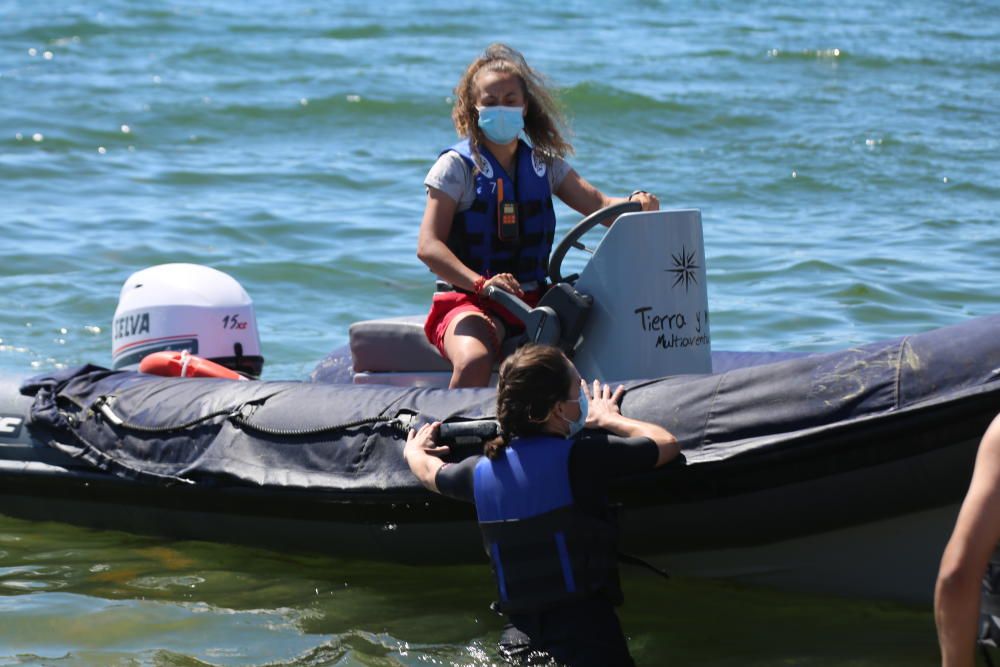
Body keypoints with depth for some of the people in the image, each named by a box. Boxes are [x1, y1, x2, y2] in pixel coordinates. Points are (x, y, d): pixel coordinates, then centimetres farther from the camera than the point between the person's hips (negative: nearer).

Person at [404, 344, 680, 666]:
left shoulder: (481, 470, 7)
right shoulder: (581, 457, -9)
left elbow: (430, 473, 31)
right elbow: (666, 444, 6)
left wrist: (413, 451, 55)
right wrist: (610, 419, 24)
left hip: (521, 635, 6)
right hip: (588, 639, -6)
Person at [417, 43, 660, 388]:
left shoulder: (544, 164, 16)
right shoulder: (457, 166, 0)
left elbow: (596, 203, 7)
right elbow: (428, 246, -10)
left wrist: (635, 202, -17)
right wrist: (480, 282, -26)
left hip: (534, 299, 5)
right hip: (468, 300, -5)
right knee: (475, 361, -37)